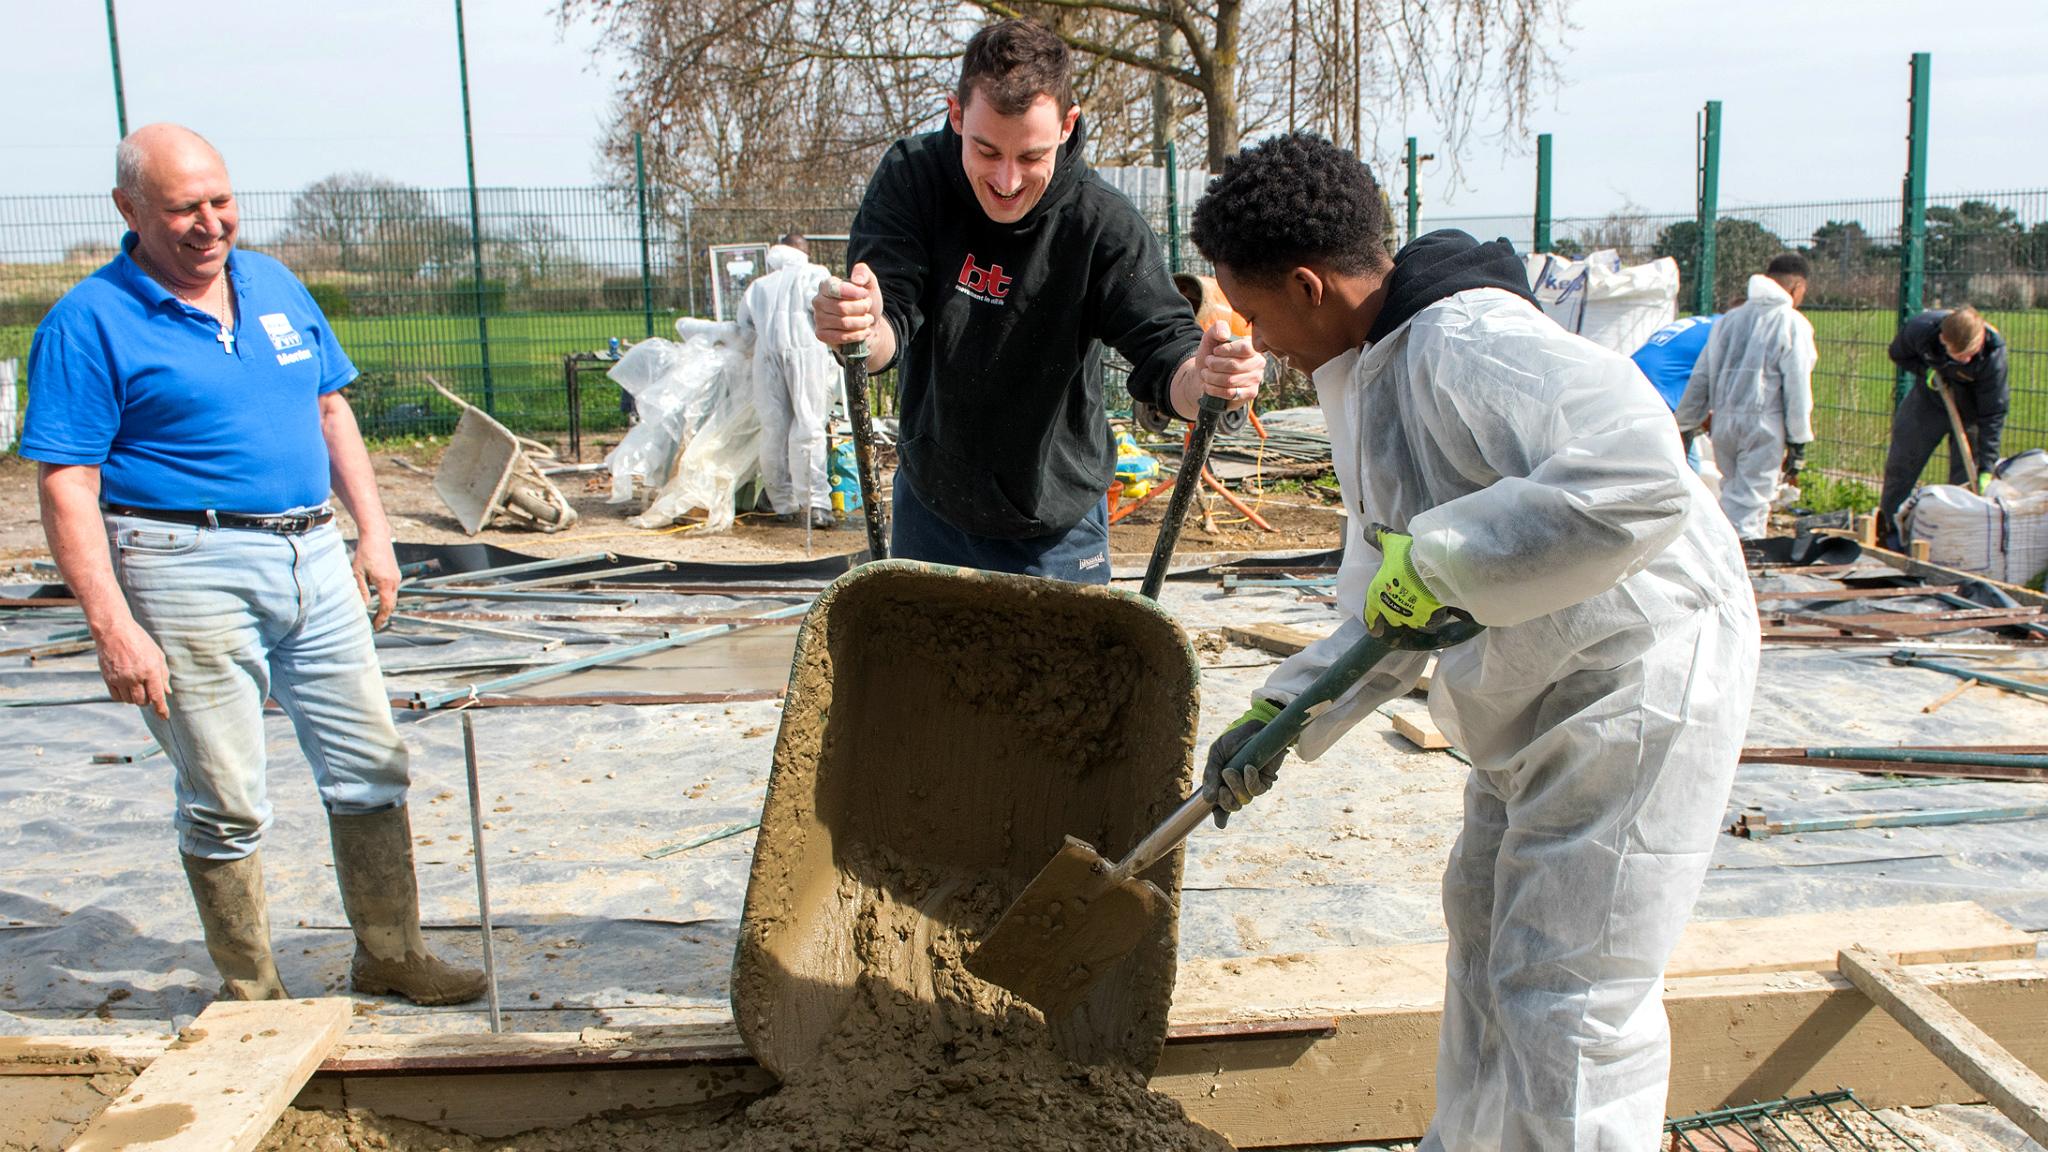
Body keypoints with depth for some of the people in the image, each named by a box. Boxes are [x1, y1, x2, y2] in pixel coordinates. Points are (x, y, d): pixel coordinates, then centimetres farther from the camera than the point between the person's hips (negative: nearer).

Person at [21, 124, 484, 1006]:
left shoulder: (276, 286, 11)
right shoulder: (91, 322, -8)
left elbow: (332, 411, 18)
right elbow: (67, 489, -11)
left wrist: (374, 533, 10)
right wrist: (113, 628, -18)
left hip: (312, 557, 6)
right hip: (190, 573, -6)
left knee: (370, 767, 10)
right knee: (225, 801, 4)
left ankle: (389, 954, 26)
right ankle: (251, 992, 21)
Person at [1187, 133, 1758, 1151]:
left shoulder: (1467, 343, -25)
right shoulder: (1368, 381, 8)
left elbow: (1639, 479, -41)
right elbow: (1386, 610, 14)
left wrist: (1439, 557, -35)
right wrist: (1280, 716, 5)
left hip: (1638, 684, -11)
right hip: (1537, 698, 11)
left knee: (1564, 1006, -5)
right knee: (1485, 935, 23)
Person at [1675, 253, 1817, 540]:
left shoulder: (1729, 319, 16)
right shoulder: (1793, 323, -1)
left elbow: (1700, 378, 16)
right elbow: (1797, 388, -6)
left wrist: (1686, 425, 22)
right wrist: (1798, 443, -3)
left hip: (1724, 420, 5)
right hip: (1764, 424, -5)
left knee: (1732, 493, 16)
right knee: (1751, 501, -6)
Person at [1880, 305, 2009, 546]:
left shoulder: (1993, 354, -33)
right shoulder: (1920, 328, -31)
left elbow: (1993, 413, -26)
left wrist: (1987, 468, -29)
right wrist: (1925, 370, -25)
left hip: (1969, 410, -2)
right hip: (1928, 398, 2)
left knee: (1966, 475, -6)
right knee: (1900, 465, 5)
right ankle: (1890, 529, 20)